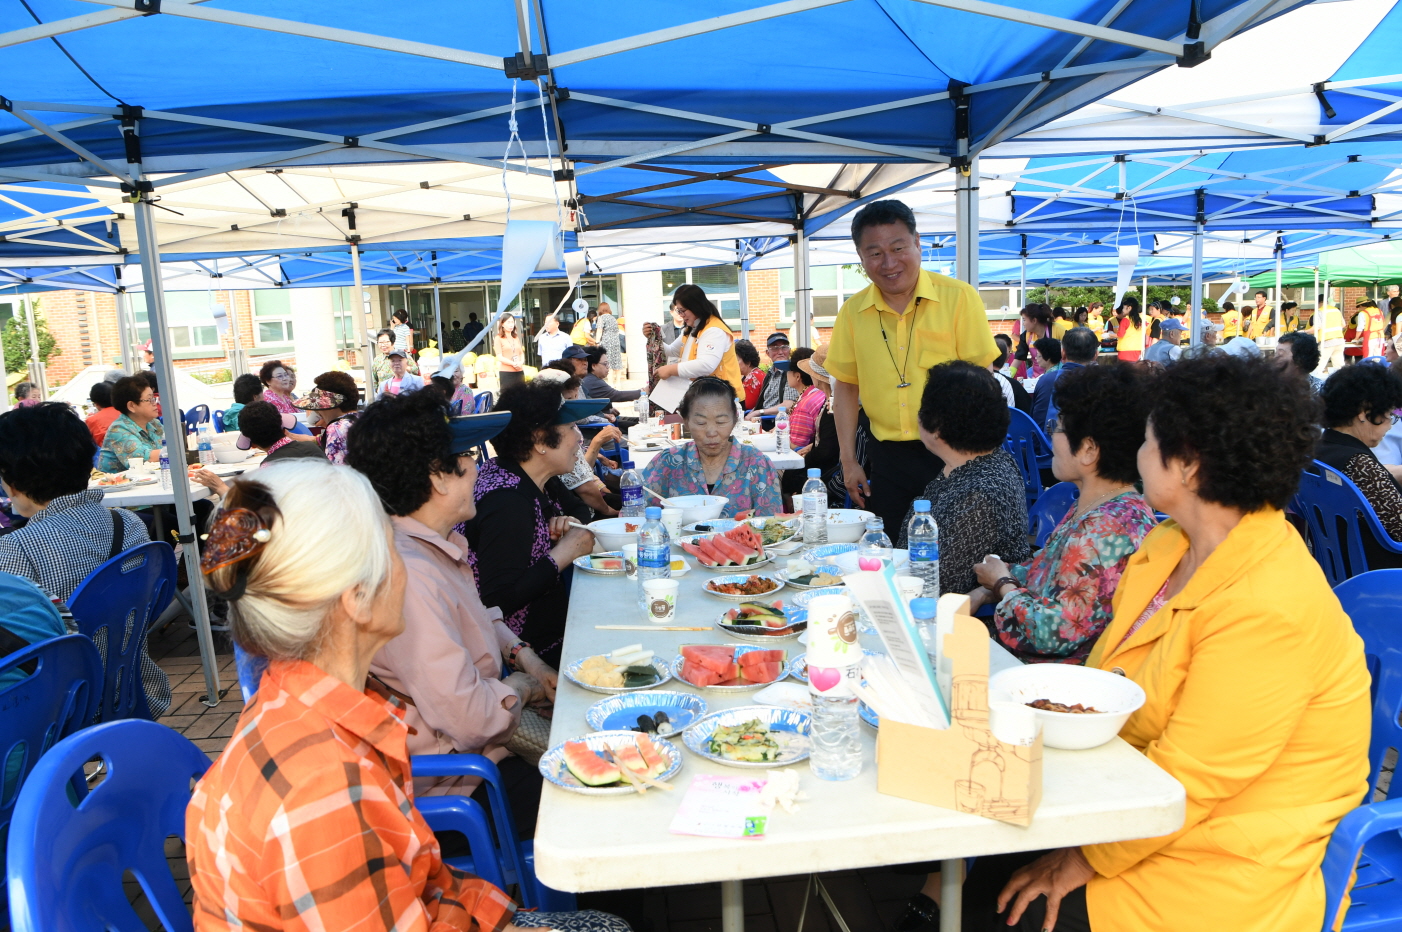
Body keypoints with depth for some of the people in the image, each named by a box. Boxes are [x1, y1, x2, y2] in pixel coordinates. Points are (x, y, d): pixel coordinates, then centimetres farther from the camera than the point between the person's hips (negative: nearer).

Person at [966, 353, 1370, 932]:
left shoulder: (1267, 612, -27)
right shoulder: (1172, 546, 2)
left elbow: (1186, 781, -25)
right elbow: (1106, 675, 8)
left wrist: (1085, 860, -15)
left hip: (1220, 880, -7)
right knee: (985, 878, -1)